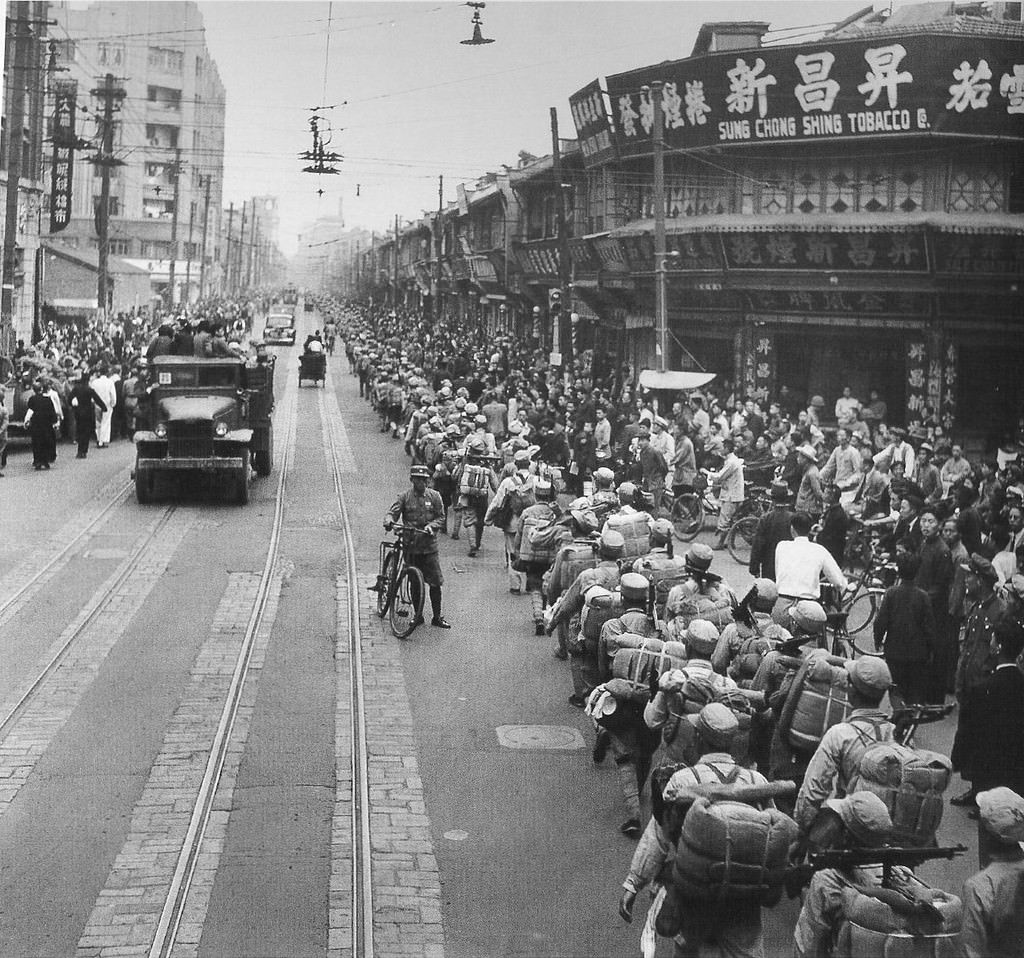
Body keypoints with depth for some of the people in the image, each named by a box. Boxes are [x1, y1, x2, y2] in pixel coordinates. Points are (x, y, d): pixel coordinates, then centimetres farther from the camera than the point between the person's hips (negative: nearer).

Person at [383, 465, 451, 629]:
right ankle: (418, 615, 19)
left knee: (435, 582, -4)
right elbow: (393, 512, -4)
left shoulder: (434, 496, 5)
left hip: (429, 544, 0)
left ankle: (437, 617, 6)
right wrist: (389, 521, -26)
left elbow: (441, 517, 5)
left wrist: (430, 526, -14)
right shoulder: (405, 497, 3)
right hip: (411, 544, 0)